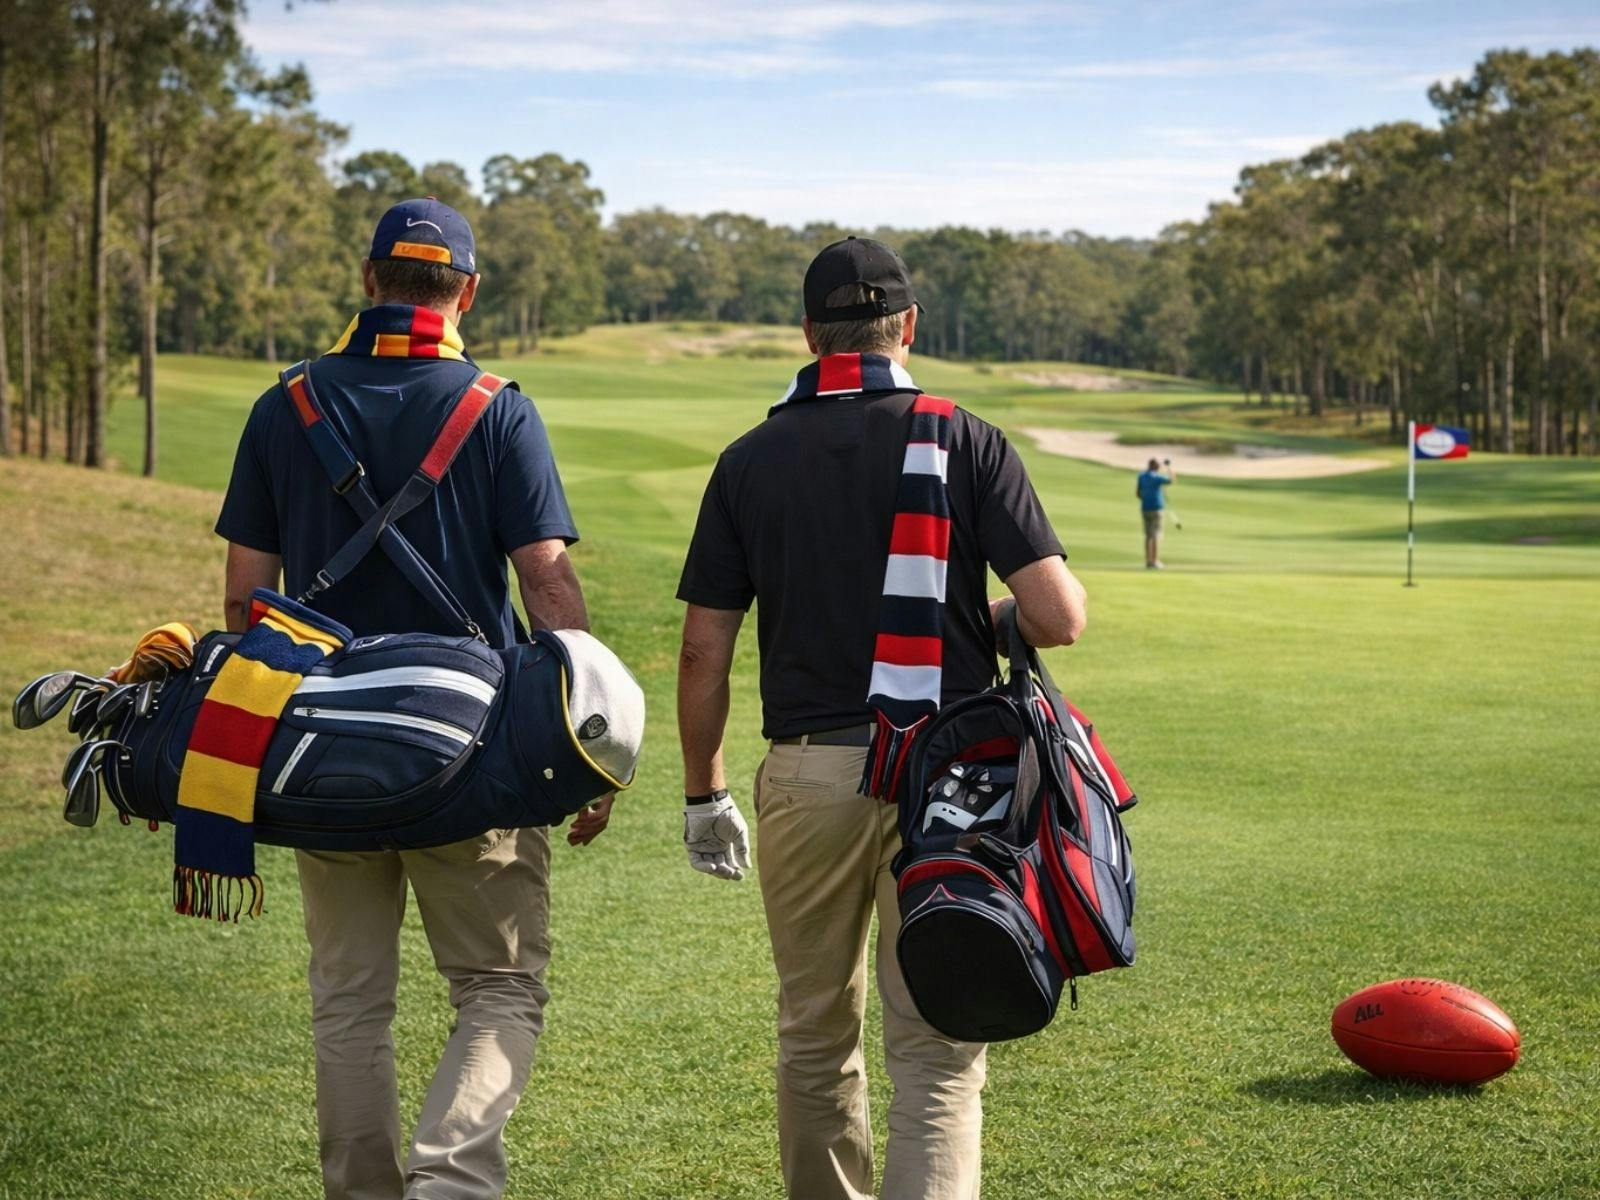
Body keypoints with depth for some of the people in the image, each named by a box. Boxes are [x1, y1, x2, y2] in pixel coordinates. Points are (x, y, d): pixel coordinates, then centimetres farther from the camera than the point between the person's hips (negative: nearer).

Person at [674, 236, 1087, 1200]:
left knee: (815, 1039, 17)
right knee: (938, 1048, 2)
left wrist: (704, 795, 14)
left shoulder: (752, 459, 4)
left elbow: (704, 652, 3)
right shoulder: (967, 442, -1)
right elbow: (1060, 616, -9)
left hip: (806, 775, 2)